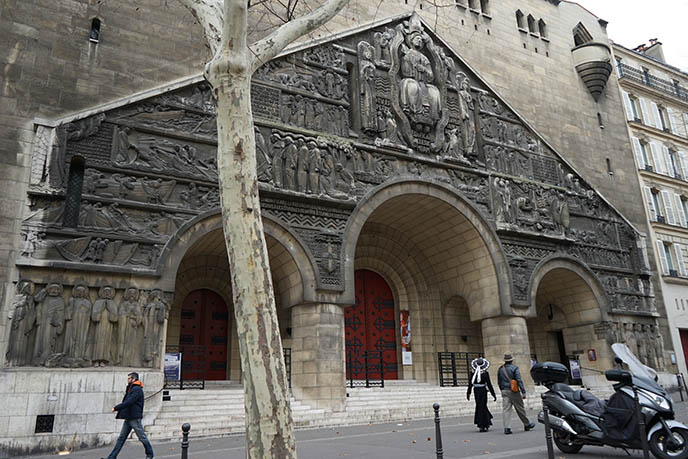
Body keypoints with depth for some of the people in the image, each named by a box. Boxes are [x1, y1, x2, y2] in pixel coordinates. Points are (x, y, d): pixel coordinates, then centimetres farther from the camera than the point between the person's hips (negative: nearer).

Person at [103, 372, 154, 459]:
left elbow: (129, 402, -22)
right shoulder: (131, 389, 18)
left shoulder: (137, 389, -14)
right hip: (128, 418, 9)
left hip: (134, 418, -9)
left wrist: (116, 408, -18)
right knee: (121, 438, 7)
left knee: (142, 437, 0)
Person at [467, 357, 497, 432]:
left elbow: (470, 384, 0)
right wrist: (493, 394, -5)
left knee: (479, 407, 17)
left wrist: (468, 393, 11)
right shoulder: (485, 373, -11)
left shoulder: (473, 373, -3)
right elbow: (489, 384, -11)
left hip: (476, 390, 3)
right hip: (483, 390, -3)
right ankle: (482, 426, 5)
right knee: (482, 407, 3)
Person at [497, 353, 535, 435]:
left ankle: (507, 428, -6)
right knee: (520, 409, 9)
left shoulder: (500, 369, 8)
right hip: (513, 391, -4)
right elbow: (519, 381, -13)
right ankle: (527, 424, 24)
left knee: (506, 409, 0)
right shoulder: (514, 368, -7)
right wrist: (523, 392, -12)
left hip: (504, 391, 4)